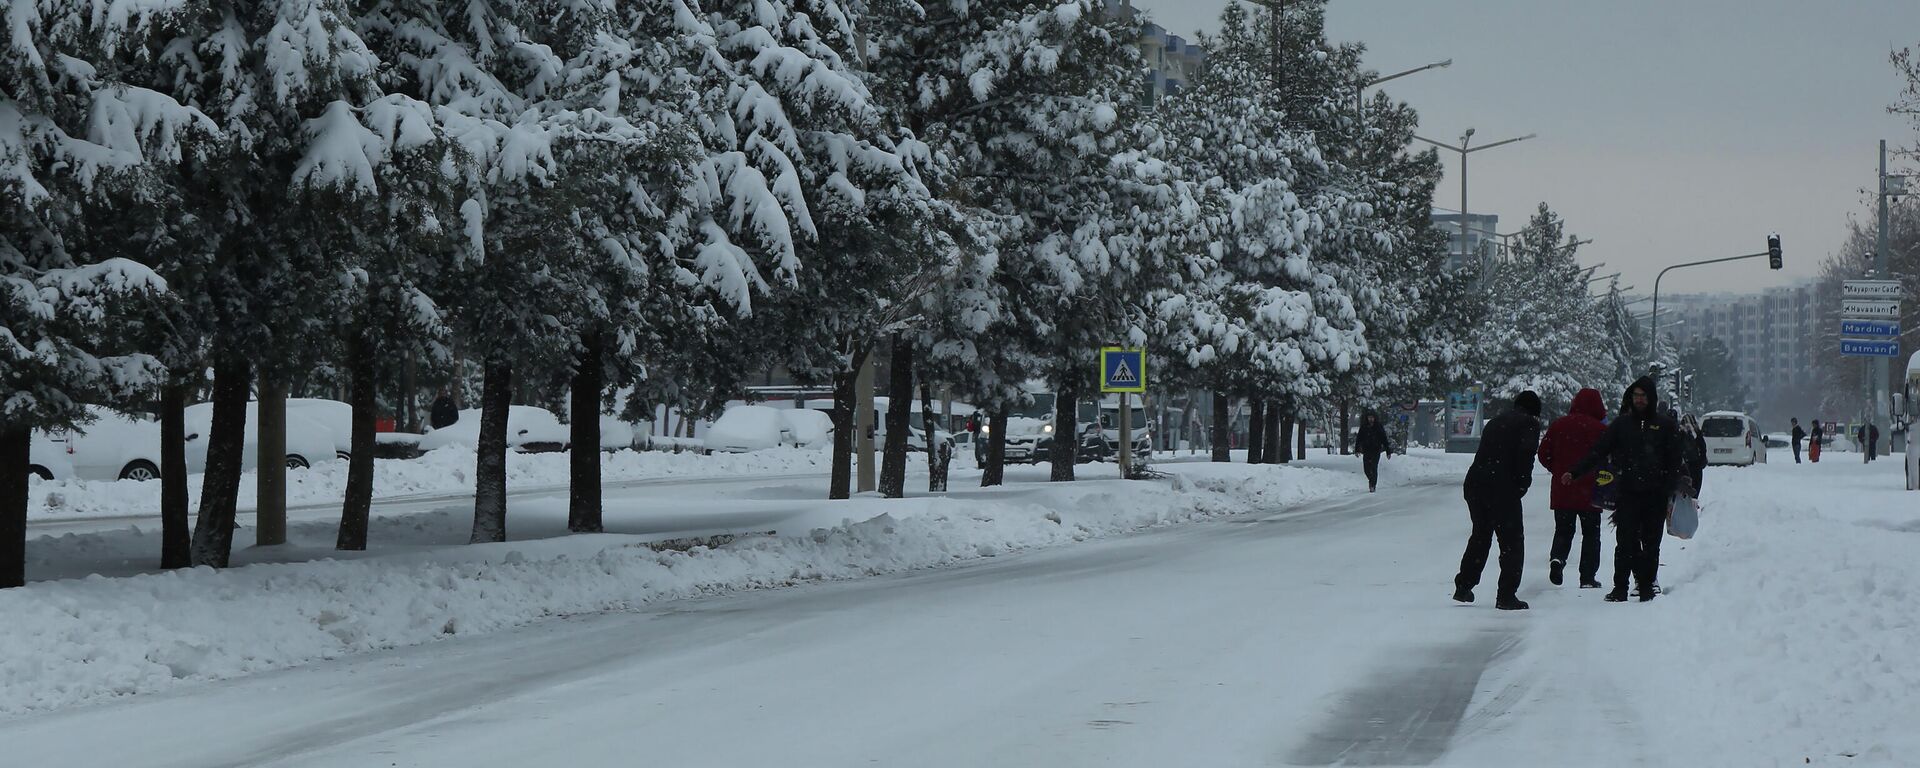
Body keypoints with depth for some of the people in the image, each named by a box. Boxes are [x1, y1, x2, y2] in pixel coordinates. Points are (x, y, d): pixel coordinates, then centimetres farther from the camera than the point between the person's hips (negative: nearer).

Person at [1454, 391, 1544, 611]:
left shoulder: (1495, 422, 23)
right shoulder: (1529, 423, 1)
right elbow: (1526, 453, -15)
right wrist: (1522, 484, -6)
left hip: (1474, 483, 7)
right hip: (1503, 489, -7)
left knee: (1480, 536, 23)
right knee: (1512, 541, 3)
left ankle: (1463, 587, 27)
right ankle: (1506, 596, 0)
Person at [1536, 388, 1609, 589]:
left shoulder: (1558, 425, 2)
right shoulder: (1600, 429, -9)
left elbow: (1544, 454, 5)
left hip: (1562, 490, 2)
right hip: (1589, 492, -2)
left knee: (1563, 529, 13)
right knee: (1591, 534, 10)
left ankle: (1557, 558, -15)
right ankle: (1587, 577, 6)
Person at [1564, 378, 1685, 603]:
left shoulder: (1665, 426, 6)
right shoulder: (1622, 424, 9)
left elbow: (1676, 462, 5)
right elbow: (1598, 452, 7)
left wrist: (1671, 489, -6)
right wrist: (1575, 473, -2)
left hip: (1655, 495, 0)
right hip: (1628, 494, 0)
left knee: (1651, 543, 4)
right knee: (1625, 542, -5)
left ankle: (1647, 587, 11)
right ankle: (1620, 588, -3)